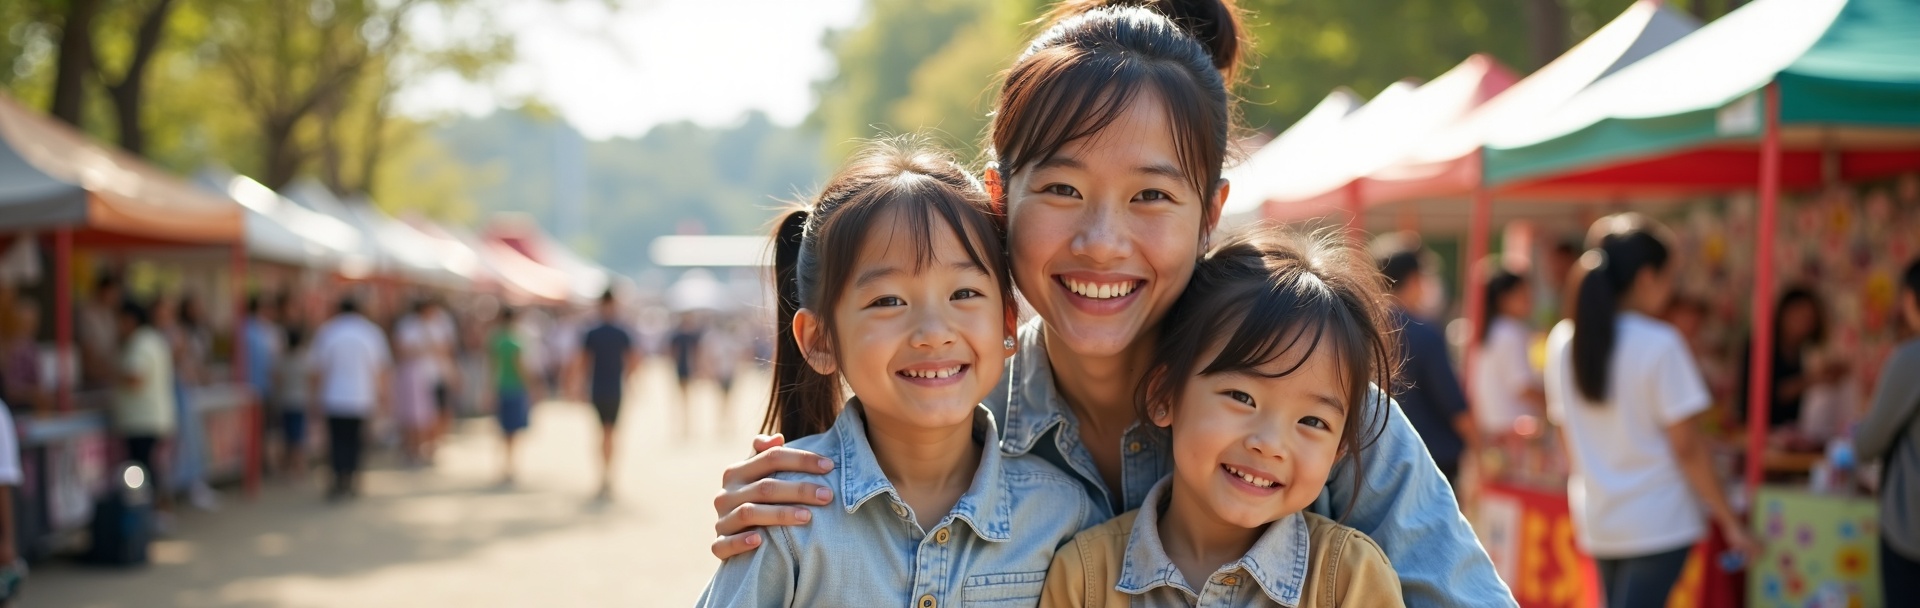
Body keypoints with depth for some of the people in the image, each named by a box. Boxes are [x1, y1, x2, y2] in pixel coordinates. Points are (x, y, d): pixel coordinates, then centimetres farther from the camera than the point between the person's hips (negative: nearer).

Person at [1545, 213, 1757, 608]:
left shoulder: (1563, 342, 2)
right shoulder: (1659, 345, -15)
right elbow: (1686, 446, -13)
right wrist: (1729, 519, -4)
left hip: (1597, 521, 6)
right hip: (1657, 523, -6)